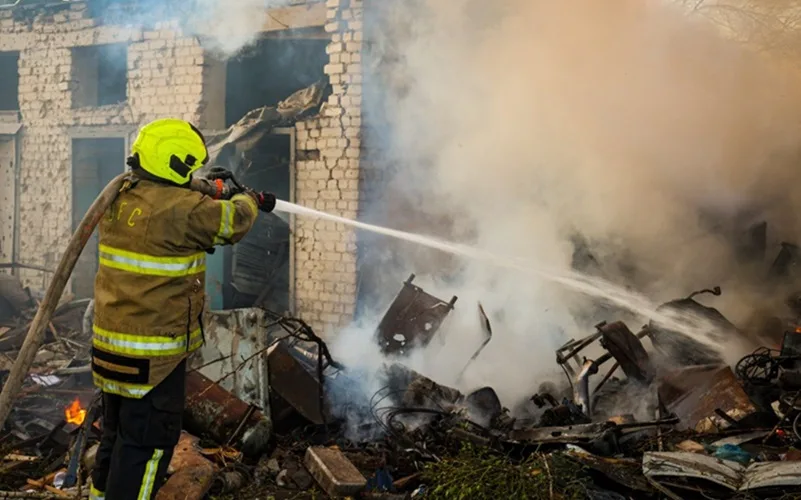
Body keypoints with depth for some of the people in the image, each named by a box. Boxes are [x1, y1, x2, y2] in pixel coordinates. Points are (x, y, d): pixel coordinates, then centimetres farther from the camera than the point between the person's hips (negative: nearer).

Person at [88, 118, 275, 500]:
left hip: (111, 345, 9)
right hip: (154, 353, -9)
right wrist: (251, 201, 15)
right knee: (146, 442, 2)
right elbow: (232, 221, -6)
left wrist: (205, 195, 21)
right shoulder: (182, 209, -20)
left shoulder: (117, 201, 5)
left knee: (118, 434, 24)